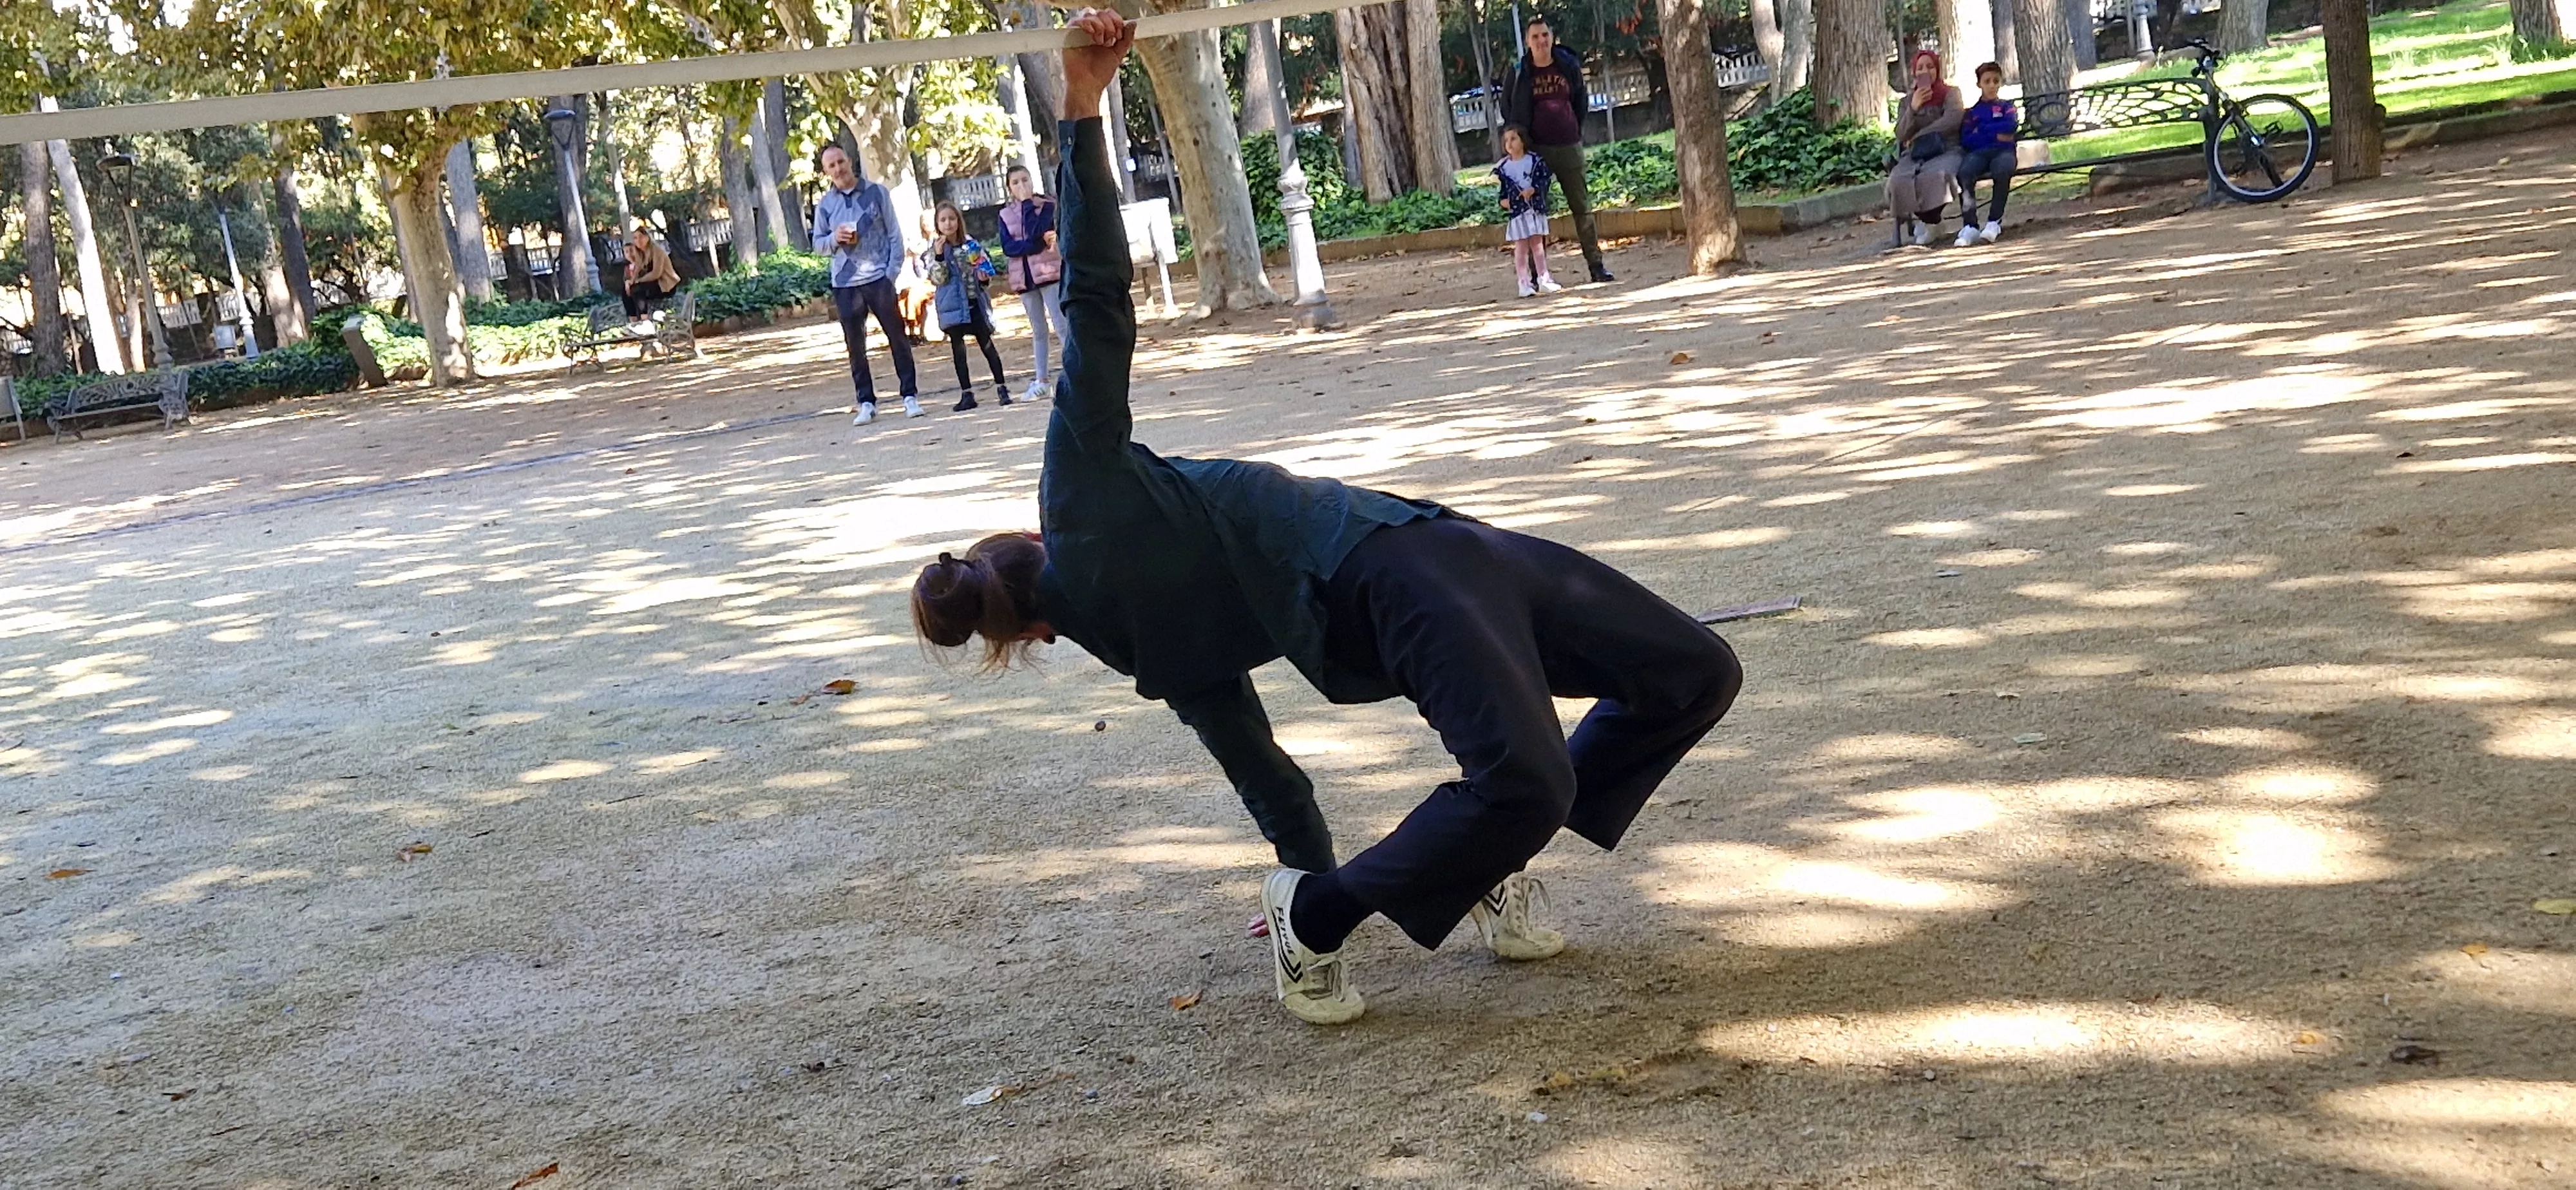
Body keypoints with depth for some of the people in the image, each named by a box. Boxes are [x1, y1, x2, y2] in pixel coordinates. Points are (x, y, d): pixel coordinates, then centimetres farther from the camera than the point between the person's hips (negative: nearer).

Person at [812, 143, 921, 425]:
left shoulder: (876, 193, 1)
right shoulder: (825, 204, 5)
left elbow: (894, 234, 2)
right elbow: (817, 243, 11)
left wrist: (893, 270, -7)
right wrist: (834, 238, -11)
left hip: (879, 278, -2)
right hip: (845, 284, 2)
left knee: (897, 337, 1)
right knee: (855, 345, 4)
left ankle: (910, 396, 9)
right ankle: (866, 403, 10)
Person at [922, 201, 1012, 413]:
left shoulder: (971, 244, 4)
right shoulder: (934, 250, -1)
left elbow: (986, 266, 16)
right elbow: (938, 279, -9)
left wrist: (984, 276, -6)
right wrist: (939, 256, -21)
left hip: (975, 302, 1)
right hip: (954, 306, -1)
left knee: (986, 344, 2)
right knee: (958, 349, 4)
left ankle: (1001, 387, 8)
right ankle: (966, 394, 8)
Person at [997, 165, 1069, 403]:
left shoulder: (1048, 205, -2)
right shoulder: (1005, 214, 8)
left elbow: (1035, 231, -18)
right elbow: (1007, 247, -4)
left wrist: (1028, 203, -12)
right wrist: (1038, 244, -15)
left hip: (1049, 272, -4)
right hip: (1024, 276, 4)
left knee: (1061, 325, -11)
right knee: (1038, 330, 12)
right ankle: (1042, 379, 17)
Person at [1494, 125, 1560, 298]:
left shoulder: (1535, 161, 0)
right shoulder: (1502, 167, 3)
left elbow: (1544, 180, -2)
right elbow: (1500, 187, 8)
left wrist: (1533, 189, -18)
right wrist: (1503, 200, -8)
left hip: (1535, 208, 0)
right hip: (1516, 211, 0)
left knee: (1537, 245, 9)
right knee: (1521, 247, -1)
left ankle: (1543, 280, 17)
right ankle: (1524, 283, 1)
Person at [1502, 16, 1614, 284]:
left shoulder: (1569, 66, 3)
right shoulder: (1520, 72, -2)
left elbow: (1581, 101, 15)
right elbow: (1507, 108, 7)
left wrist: (1576, 129, 11)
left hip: (1569, 147, 2)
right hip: (1536, 151, -2)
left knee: (1582, 207, 5)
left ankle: (1596, 265, 11)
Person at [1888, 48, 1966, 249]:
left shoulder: (1950, 93, 9)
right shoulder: (1910, 99, 17)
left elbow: (1952, 121, -10)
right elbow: (1901, 135, 5)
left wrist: (1919, 136, -7)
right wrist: (1913, 109, -11)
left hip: (1947, 151, -3)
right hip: (1916, 155, 3)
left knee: (1933, 175, -38)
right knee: (1898, 179, -31)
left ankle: (1929, 220, -12)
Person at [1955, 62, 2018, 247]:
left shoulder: (2007, 107, 22)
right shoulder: (1972, 112, 23)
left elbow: (2011, 126, -1)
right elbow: (1966, 140, 6)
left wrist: (1981, 130, 2)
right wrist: (1995, 135, -2)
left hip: (2003, 151, -1)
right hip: (1978, 153, 1)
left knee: (2003, 169, -40)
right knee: (1964, 172, -36)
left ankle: (1994, 221, -30)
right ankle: (1969, 226, -33)